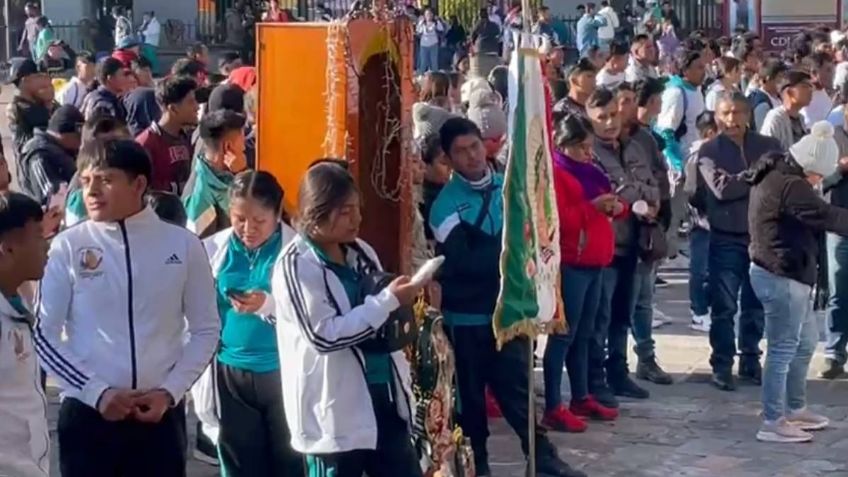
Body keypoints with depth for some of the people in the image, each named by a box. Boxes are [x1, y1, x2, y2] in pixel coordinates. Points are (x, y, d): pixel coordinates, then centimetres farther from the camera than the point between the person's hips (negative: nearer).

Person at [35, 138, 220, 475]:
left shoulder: (183, 245, 1)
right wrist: (96, 392, -10)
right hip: (87, 411, -1)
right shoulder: (68, 247, -4)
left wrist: (170, 391, -5)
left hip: (160, 412, 1)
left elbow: (205, 329, 6)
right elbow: (43, 333, -1)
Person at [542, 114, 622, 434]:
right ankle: (553, 409, -4)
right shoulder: (554, 174, -9)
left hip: (593, 263, 9)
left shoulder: (588, 172, 18)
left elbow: (604, 207, 26)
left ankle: (582, 398, 24)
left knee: (584, 334, 15)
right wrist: (593, 207, -22)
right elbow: (557, 219, -21)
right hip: (570, 265, -9)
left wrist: (617, 207, 4)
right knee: (563, 335, -7)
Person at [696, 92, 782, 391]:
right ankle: (722, 365, 12)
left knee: (756, 305, 12)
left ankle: (751, 360, 26)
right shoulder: (709, 151, -2)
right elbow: (721, 188, -16)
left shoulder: (768, 146, 7)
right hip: (726, 239, -3)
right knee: (725, 307, 2)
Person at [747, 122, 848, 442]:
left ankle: (795, 409, 31)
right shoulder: (790, 186, -21)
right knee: (783, 349, -4)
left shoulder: (774, 174, 12)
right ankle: (772, 423, 3)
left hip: (782, 273, 11)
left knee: (805, 342, 21)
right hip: (782, 276, -11)